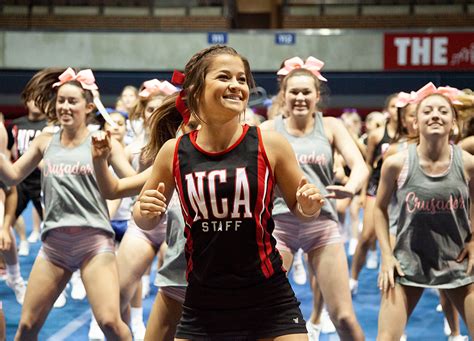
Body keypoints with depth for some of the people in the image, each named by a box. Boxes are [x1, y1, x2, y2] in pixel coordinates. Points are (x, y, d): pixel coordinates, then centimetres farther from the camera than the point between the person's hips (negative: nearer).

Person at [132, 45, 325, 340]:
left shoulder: (269, 144, -7)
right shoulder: (174, 152, -3)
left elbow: (300, 208, 7)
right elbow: (147, 221, 12)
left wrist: (310, 206, -15)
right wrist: (145, 212, -10)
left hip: (269, 302, -1)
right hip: (203, 306, 1)